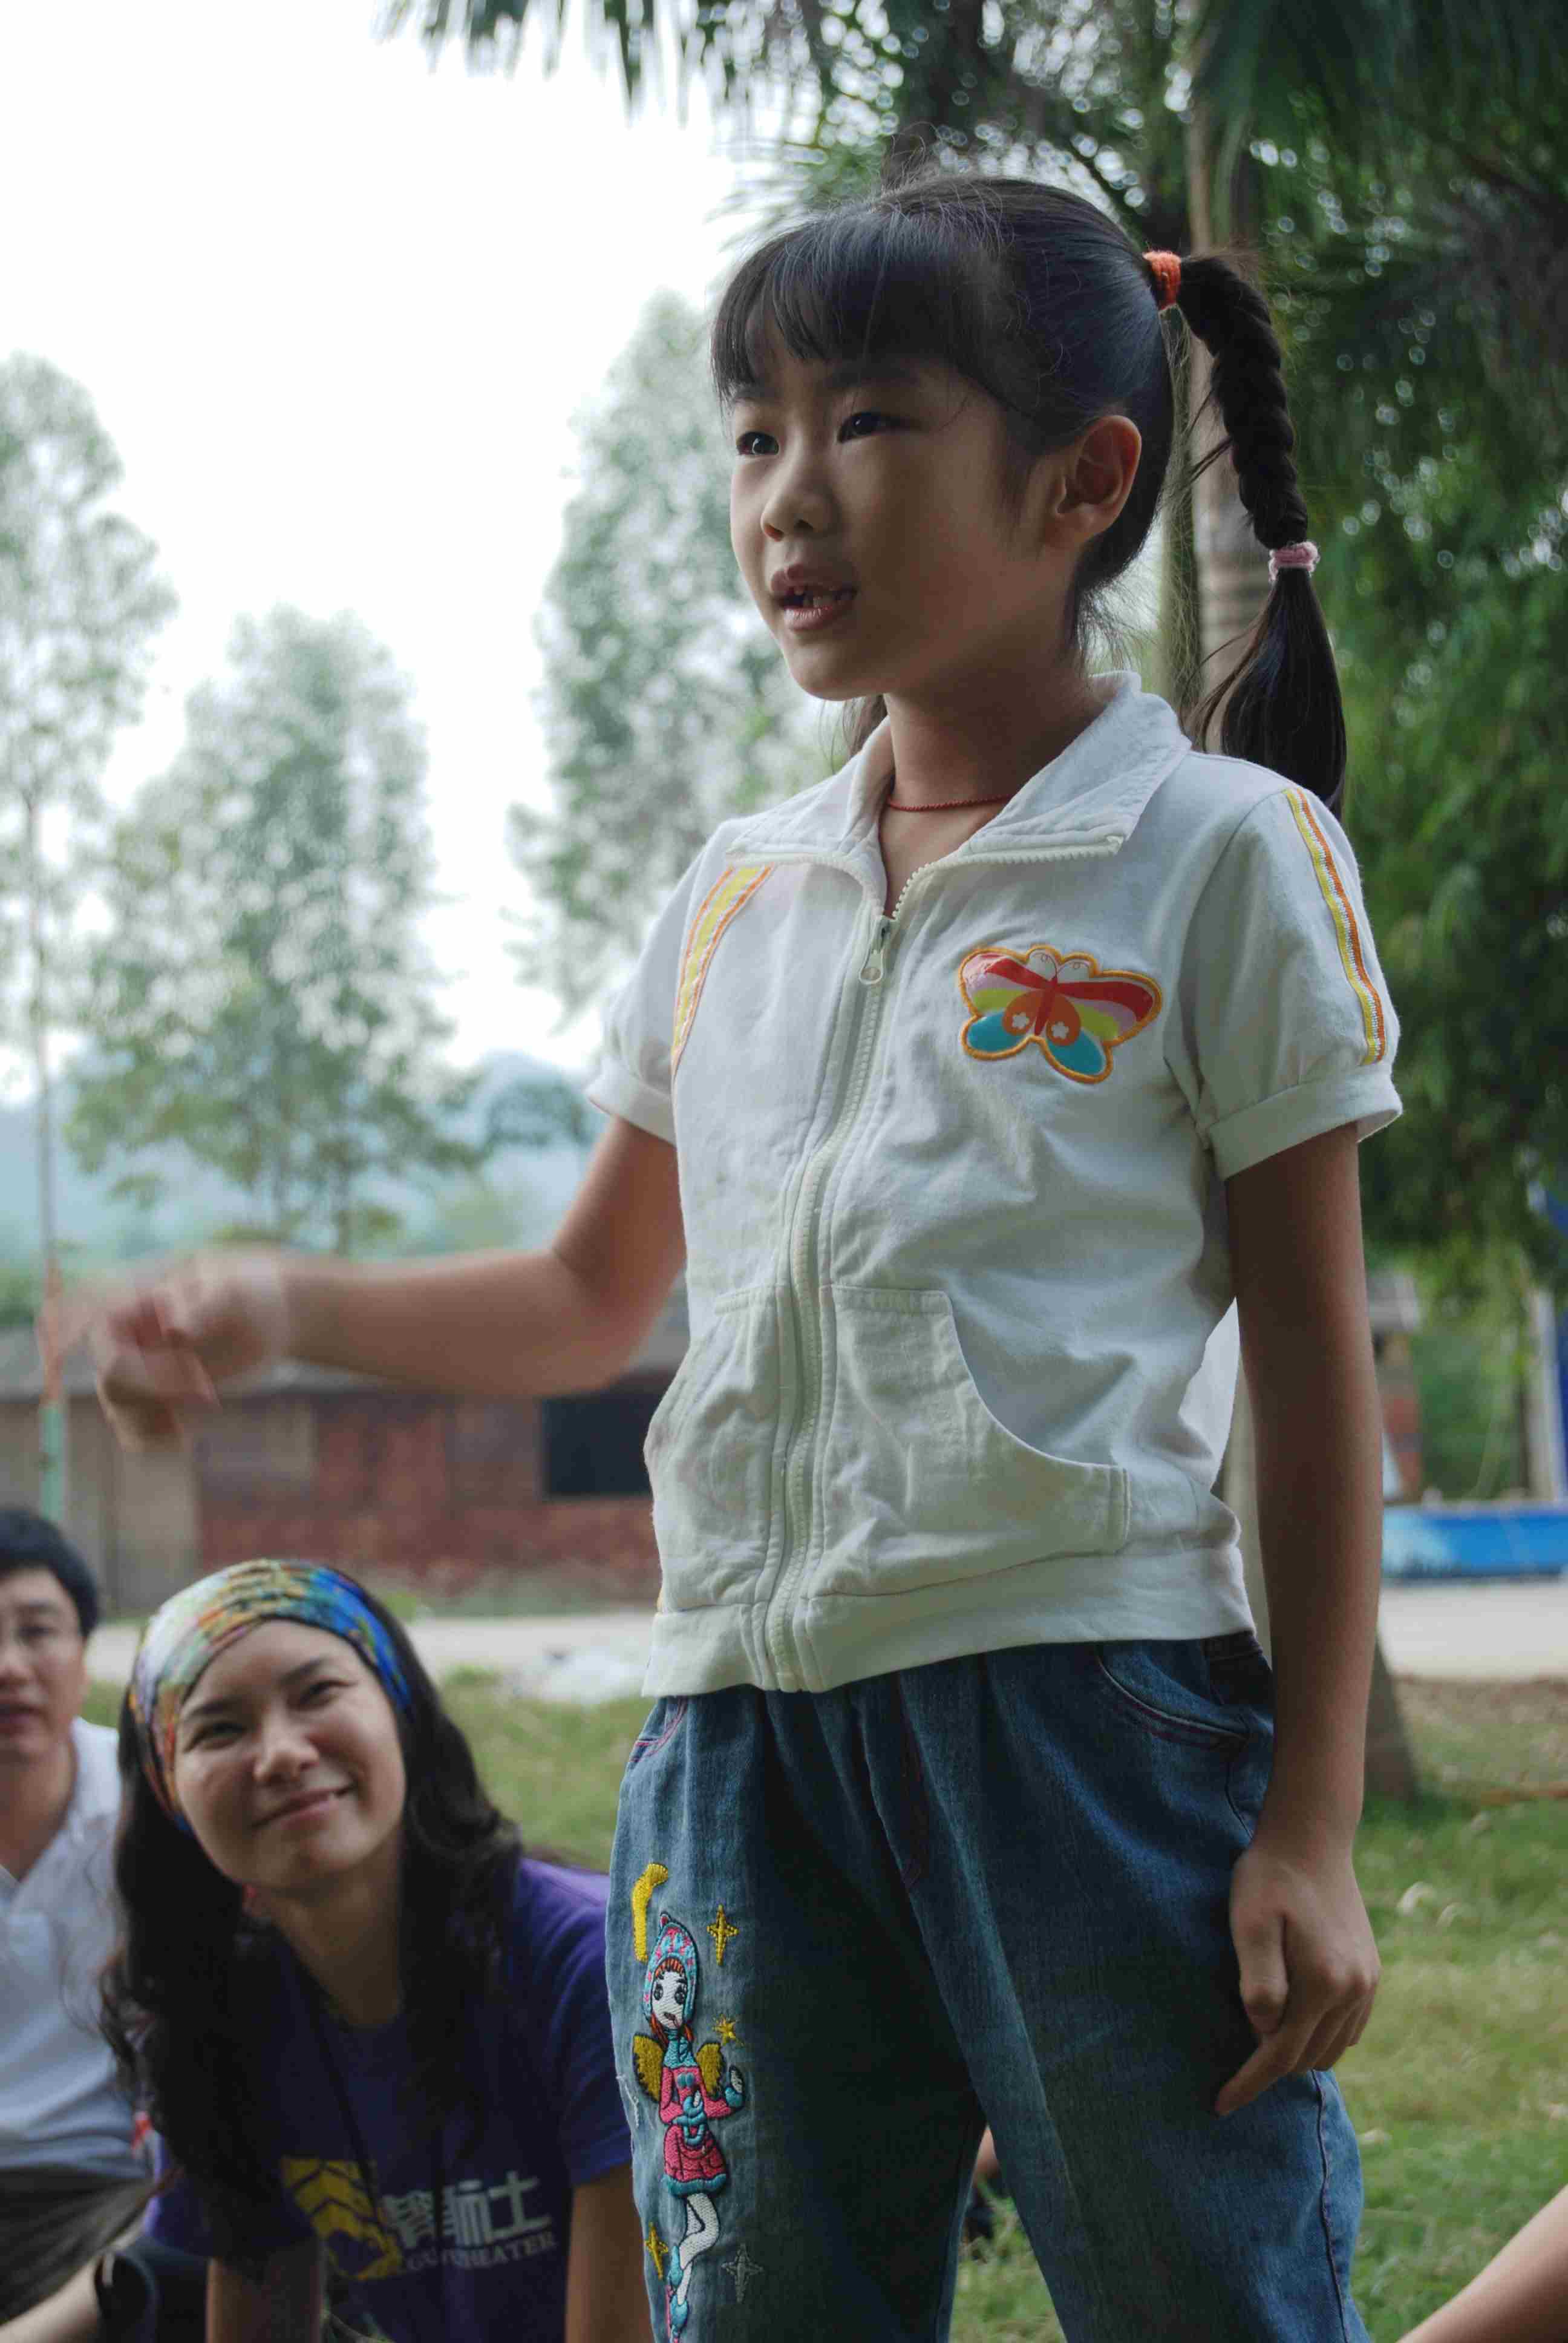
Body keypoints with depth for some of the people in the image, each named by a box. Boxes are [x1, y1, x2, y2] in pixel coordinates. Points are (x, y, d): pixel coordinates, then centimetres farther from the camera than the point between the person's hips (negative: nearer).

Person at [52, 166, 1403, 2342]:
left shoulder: (1221, 852, 0)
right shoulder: (738, 897, 16)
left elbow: (1313, 1364, -1)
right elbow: (598, 1297, 25)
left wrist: (1311, 1827, -7)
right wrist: (279, 1305, 7)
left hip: (1091, 1696, -5)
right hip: (743, 1716, 5)